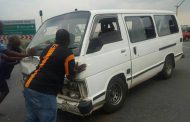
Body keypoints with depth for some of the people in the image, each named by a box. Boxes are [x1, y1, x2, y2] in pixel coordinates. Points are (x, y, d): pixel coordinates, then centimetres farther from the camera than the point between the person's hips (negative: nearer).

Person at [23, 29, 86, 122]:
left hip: (29, 87, 8)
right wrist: (77, 70, 19)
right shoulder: (67, 53, -5)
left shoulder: (47, 48, 17)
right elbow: (70, 77, -1)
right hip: (44, 93, -8)